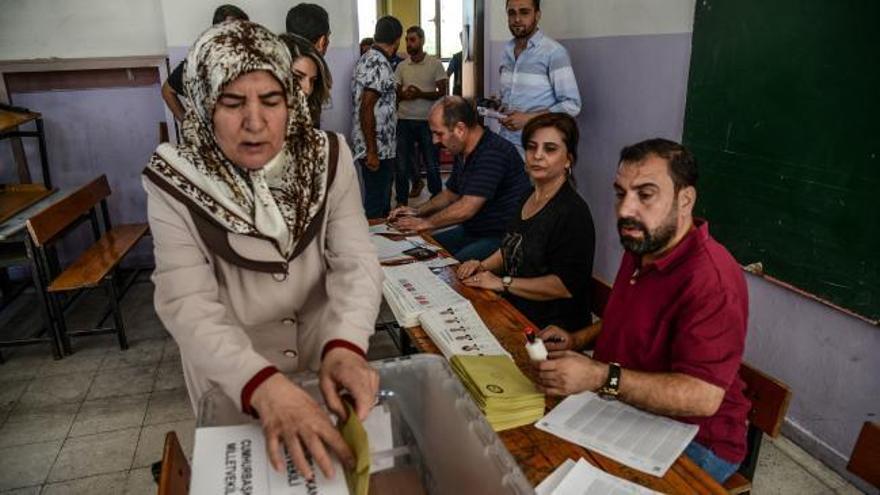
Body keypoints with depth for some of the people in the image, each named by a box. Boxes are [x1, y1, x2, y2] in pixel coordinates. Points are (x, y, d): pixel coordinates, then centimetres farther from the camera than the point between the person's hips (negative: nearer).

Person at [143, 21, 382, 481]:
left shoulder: (328, 157, -13)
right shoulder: (175, 184, -18)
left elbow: (356, 261, -19)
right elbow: (188, 305, -26)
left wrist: (345, 345, -38)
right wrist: (262, 384, -43)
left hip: (323, 358, 2)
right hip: (231, 379, -1)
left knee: (344, 462, 24)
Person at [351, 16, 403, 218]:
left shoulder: (367, 58, 12)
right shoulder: (379, 65, -18)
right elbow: (366, 109, -23)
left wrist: (400, 94, 35)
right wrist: (371, 152, -22)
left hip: (379, 147, 10)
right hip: (378, 149, -10)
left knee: (381, 200, 19)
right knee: (376, 205, -1)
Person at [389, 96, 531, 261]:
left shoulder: (493, 153, -22)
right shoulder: (463, 153, 11)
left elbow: (466, 209, -24)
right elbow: (450, 194, 25)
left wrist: (425, 223, -11)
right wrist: (417, 211, 12)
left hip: (503, 236, -10)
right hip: (472, 231, 10)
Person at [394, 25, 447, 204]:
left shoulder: (435, 64, 0)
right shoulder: (401, 66, 9)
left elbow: (442, 93, -4)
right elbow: (394, 94, 9)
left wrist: (420, 94, -18)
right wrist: (404, 95, -14)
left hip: (428, 121, -2)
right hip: (404, 121, 3)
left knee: (432, 165, 4)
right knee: (402, 164, 5)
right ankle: (401, 202, 17)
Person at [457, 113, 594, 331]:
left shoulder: (573, 212, -17)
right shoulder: (529, 198, 10)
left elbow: (566, 285, -22)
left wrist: (502, 283, -18)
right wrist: (483, 265, 6)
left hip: (547, 327, -8)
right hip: (514, 309, 8)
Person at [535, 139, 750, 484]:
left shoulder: (712, 280, -27)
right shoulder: (641, 248, 2)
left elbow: (702, 397, -32)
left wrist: (601, 377, -38)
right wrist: (577, 340, 4)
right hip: (630, 412, 8)